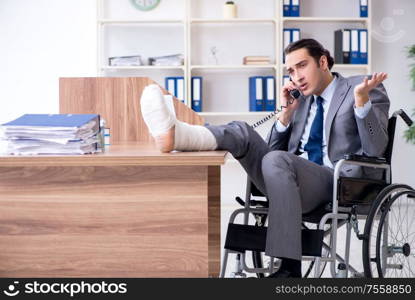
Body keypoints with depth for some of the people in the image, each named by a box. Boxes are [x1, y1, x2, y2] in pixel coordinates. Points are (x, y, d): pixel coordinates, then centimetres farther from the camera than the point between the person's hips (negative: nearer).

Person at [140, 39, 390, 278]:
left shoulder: (364, 89, 5)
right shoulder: (303, 100, 22)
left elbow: (375, 150, -8)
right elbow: (276, 149, 20)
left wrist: (361, 99, -20)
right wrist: (286, 114, 7)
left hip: (337, 185, -6)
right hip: (292, 178, 6)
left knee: (276, 160, -34)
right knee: (242, 131, -13)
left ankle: (290, 267, -35)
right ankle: (176, 133, -43)